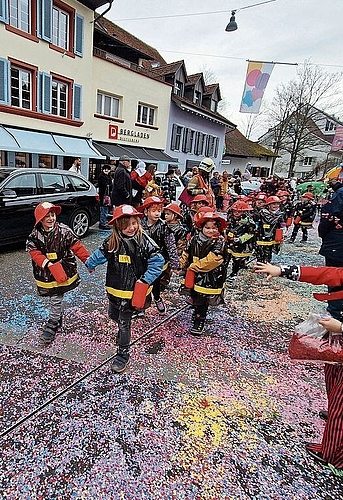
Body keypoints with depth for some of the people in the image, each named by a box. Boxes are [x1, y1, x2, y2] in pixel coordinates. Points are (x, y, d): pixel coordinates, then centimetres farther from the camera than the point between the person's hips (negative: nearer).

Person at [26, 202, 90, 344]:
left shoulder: (64, 231, -12)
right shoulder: (34, 235, -4)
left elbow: (77, 246, -10)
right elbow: (34, 252, -11)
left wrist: (88, 260, -14)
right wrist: (46, 263, -26)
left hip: (62, 272, -3)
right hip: (45, 273, 3)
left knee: (56, 300, 0)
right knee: (53, 299, 19)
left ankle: (51, 327, 13)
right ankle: (58, 318, 41)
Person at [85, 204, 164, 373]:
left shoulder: (144, 241, -17)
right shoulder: (112, 241, -8)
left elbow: (157, 261, -16)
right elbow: (99, 254, 9)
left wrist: (145, 280, -21)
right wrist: (90, 264, 22)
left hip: (132, 290, -4)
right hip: (114, 289, 5)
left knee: (124, 323, 5)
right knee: (113, 315, 25)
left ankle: (123, 353, 26)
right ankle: (123, 331, 58)